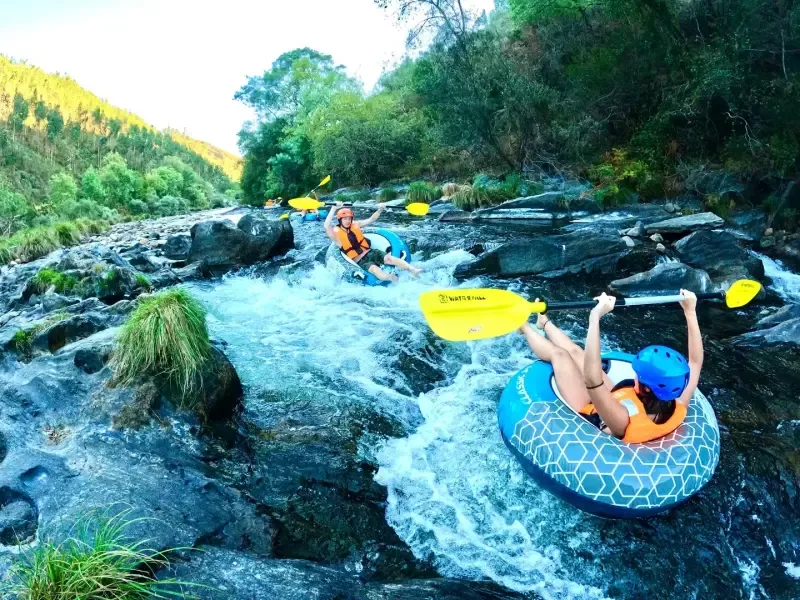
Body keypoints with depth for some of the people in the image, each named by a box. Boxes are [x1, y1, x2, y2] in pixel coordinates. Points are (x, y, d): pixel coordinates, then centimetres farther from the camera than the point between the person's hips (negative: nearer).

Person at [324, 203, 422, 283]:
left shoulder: (355, 225, 9)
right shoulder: (336, 233, -7)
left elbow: (371, 220, 12)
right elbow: (326, 226, -26)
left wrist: (380, 210, -4)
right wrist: (334, 208, -29)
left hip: (371, 252, 5)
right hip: (361, 262, -5)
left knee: (389, 258, -20)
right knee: (374, 268, -35)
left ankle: (413, 270, -35)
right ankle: (388, 278, -66)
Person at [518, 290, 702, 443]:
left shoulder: (625, 421, -47)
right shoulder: (678, 410, -29)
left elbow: (592, 379, -59)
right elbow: (696, 361, -15)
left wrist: (595, 319, -60)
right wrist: (690, 312, -15)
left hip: (589, 413, -5)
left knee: (559, 354, 3)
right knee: (574, 351, 15)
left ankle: (525, 327, 32)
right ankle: (545, 323, 44)